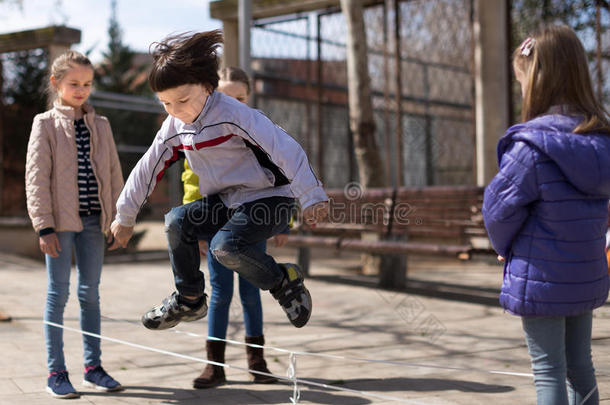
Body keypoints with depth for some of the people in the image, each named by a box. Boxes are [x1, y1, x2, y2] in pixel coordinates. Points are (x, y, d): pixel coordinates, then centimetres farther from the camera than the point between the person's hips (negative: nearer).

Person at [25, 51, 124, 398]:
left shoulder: (100, 125, 12)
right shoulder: (46, 124, 0)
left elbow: (113, 172, 13)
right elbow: (37, 177, -6)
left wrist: (120, 216, 7)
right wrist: (44, 226, -12)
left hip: (93, 220, 4)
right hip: (61, 222, -4)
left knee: (91, 293, 9)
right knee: (58, 294, 1)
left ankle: (93, 366, 18)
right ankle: (56, 372, 8)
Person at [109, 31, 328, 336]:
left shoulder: (232, 114, -21)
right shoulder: (174, 127, 2)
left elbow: (285, 149, -28)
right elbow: (147, 169, 14)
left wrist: (311, 196, -34)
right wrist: (125, 216, 21)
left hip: (270, 200, -7)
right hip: (226, 203, 7)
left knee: (225, 245, -30)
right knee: (177, 221, -13)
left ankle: (284, 282, -4)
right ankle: (189, 300, 5)